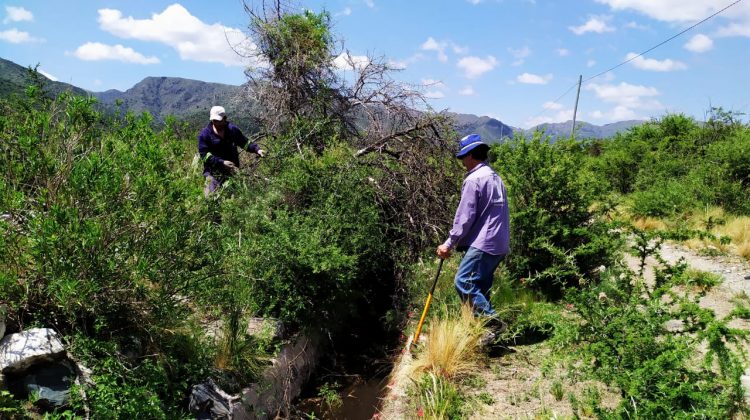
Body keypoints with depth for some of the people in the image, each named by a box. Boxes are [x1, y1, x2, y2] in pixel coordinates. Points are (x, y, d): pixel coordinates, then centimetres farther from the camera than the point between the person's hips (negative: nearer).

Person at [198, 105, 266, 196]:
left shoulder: (232, 130, 2)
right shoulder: (204, 134, -8)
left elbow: (245, 142, 12)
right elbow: (204, 155, -14)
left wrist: (257, 149, -6)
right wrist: (222, 162, -24)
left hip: (232, 170, 3)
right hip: (214, 173, -3)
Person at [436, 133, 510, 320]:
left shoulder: (473, 179, -12)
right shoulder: (495, 177, 18)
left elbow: (465, 216, -15)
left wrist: (449, 243, -9)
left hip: (483, 243, -10)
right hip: (499, 243, 10)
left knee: (463, 282, -12)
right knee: (481, 287, 13)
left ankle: (493, 323, -15)